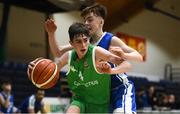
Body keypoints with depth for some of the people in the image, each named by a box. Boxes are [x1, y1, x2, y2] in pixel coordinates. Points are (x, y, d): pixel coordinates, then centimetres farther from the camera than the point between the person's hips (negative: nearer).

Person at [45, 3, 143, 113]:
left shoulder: (111, 40, -17)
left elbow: (139, 57, -18)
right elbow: (58, 53, 1)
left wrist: (123, 55, -40)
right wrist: (51, 34, -15)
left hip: (121, 89, -7)